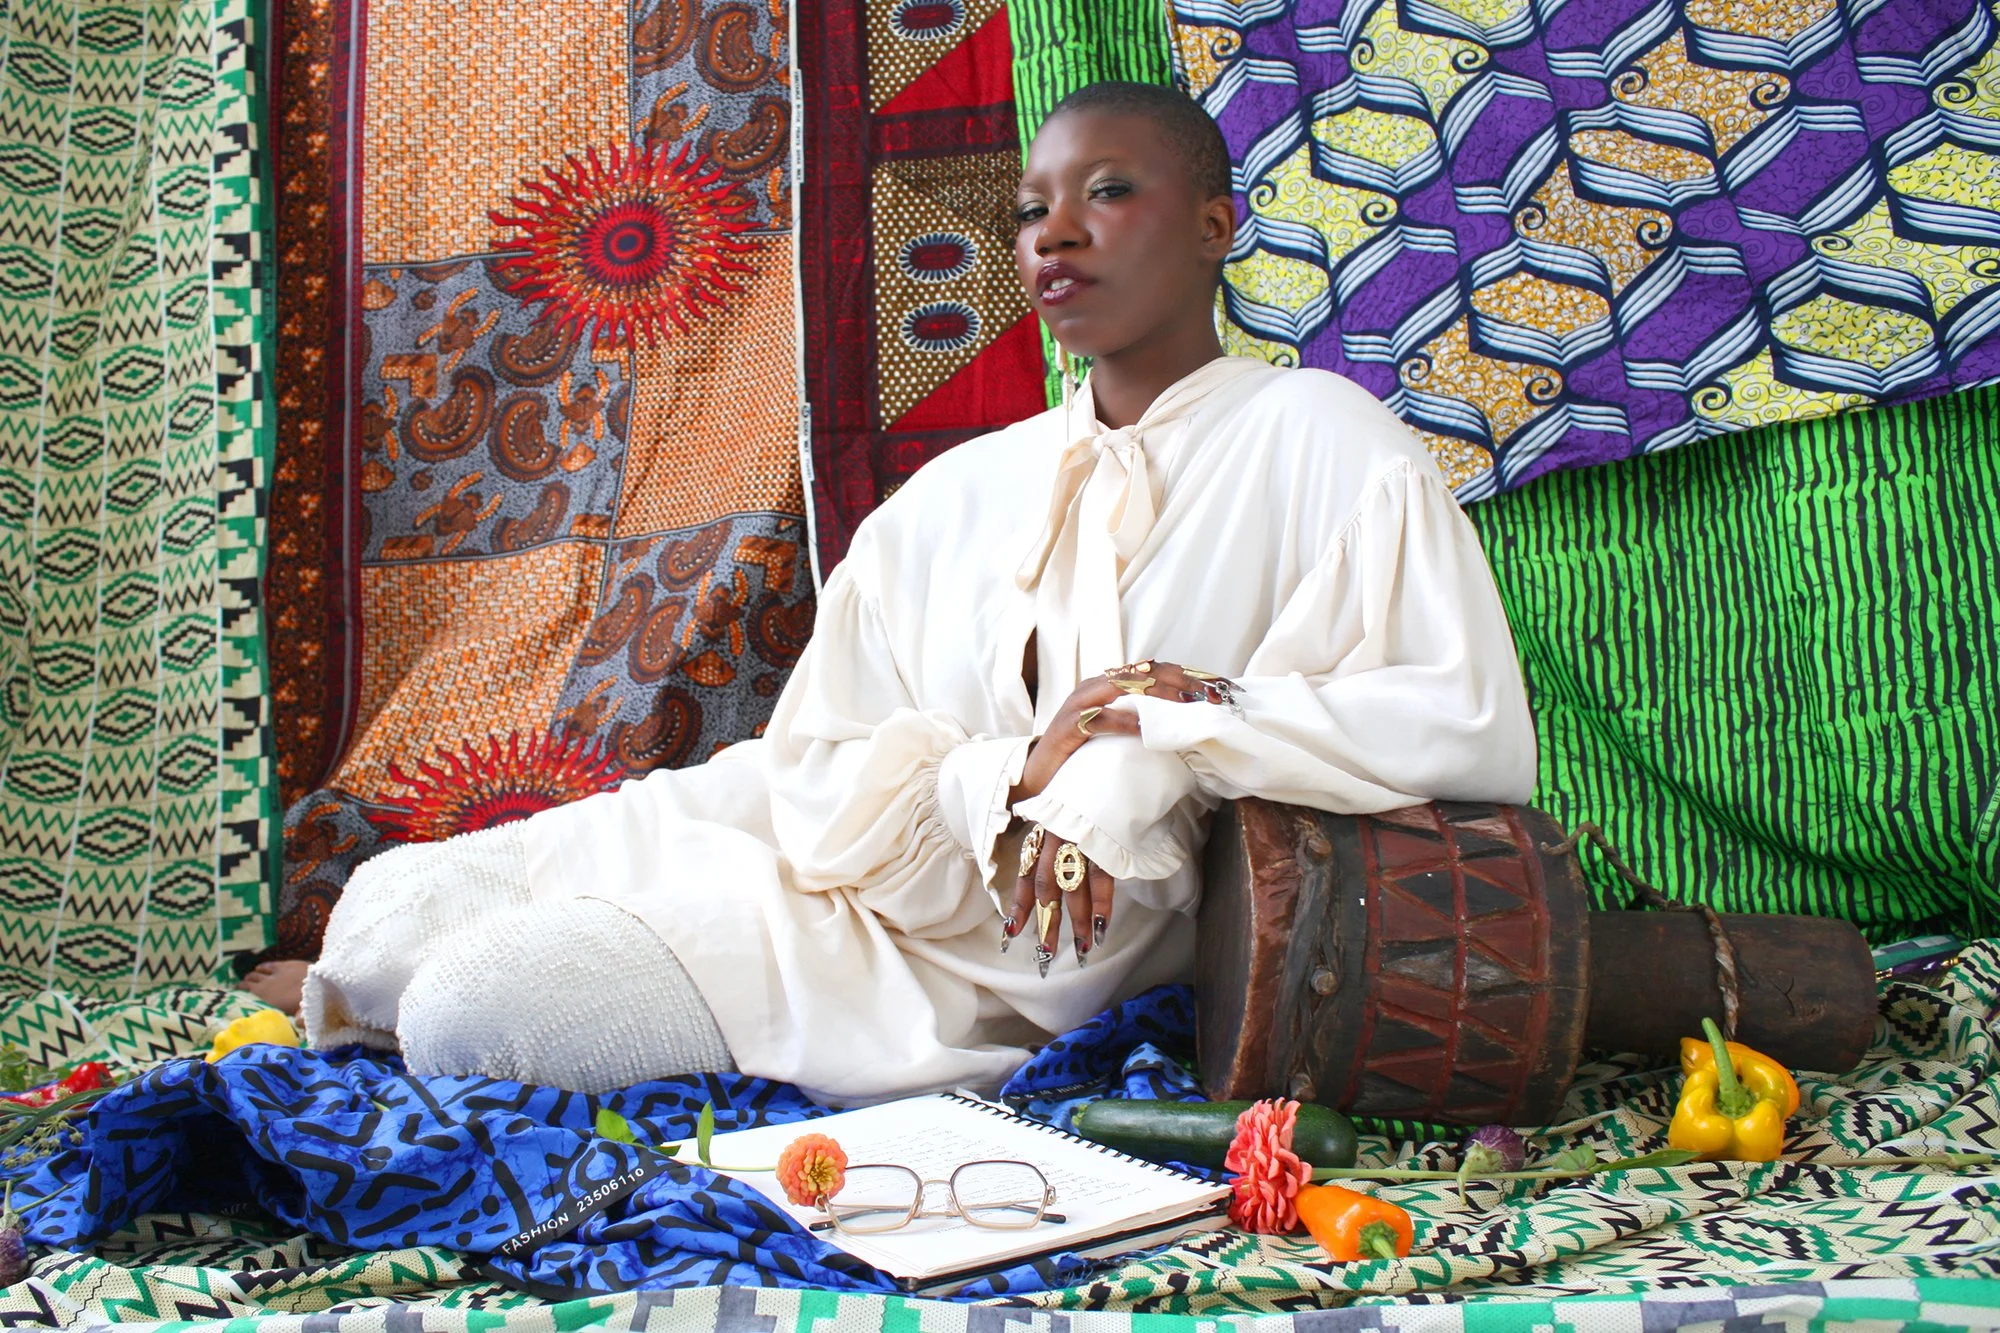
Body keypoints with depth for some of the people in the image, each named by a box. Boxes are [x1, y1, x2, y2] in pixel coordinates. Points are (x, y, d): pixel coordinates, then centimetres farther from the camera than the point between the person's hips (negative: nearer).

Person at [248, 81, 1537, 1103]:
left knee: (472, 1008, -13)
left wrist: (1178, 727, -22)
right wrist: (1007, 779, -20)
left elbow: (1477, 726, -18)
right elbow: (817, 783, -1)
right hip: (826, 860, 5)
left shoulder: (1312, 442, -5)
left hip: (985, 965, -5)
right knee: (389, 907, -2)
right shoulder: (956, 492, 8)